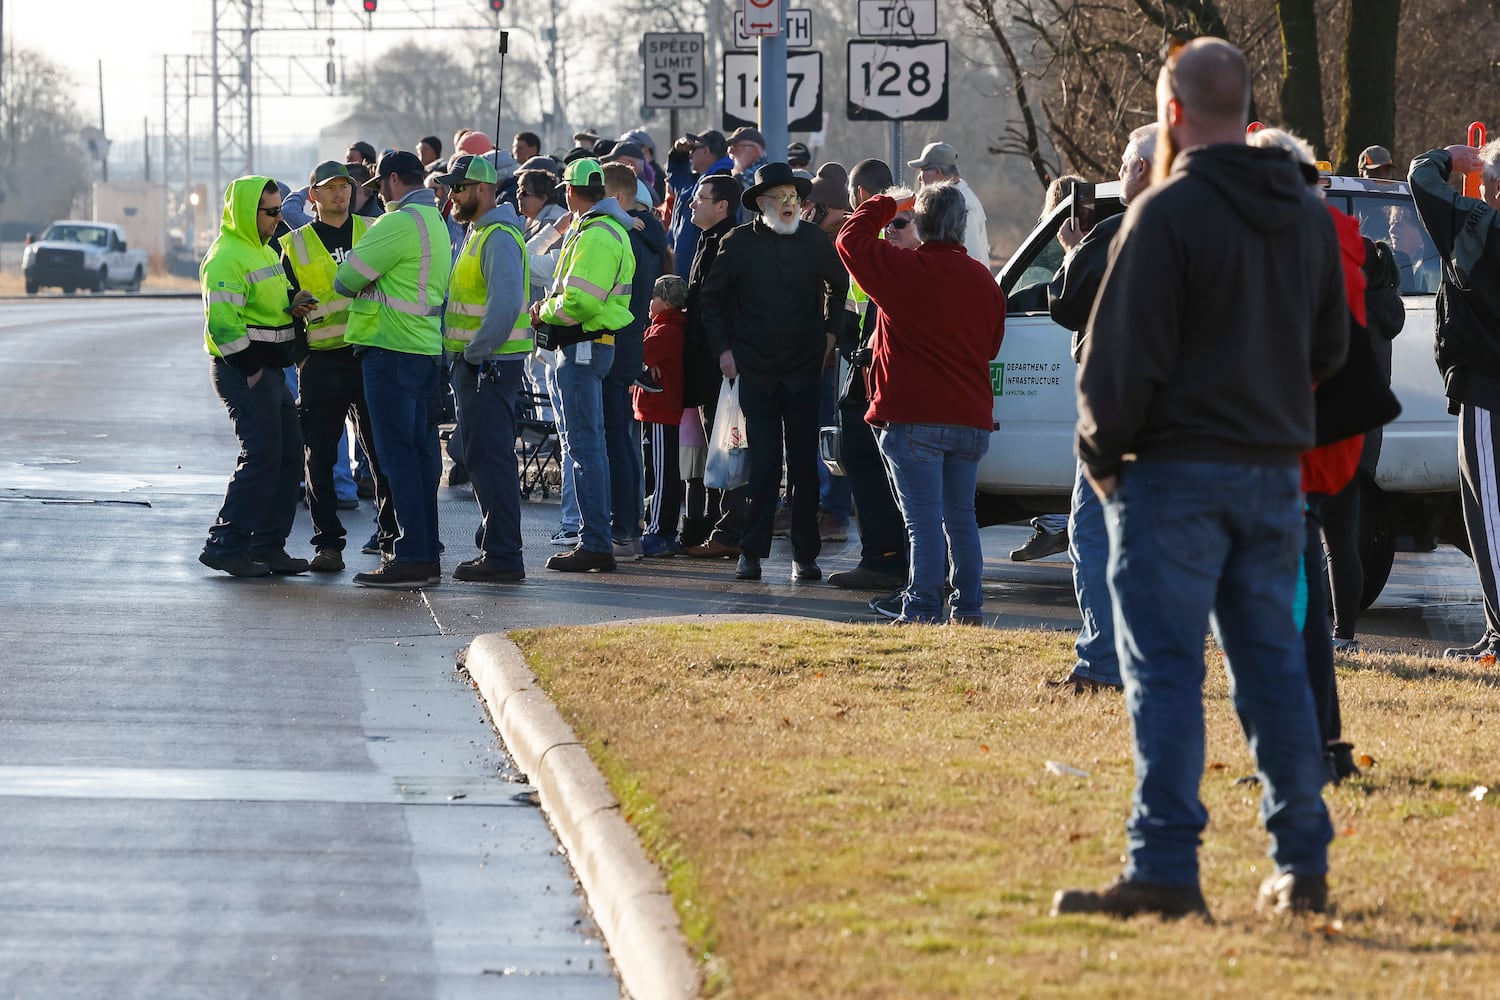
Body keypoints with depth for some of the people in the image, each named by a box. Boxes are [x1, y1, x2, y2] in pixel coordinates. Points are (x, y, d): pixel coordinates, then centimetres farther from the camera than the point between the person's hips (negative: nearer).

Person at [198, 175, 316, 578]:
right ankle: (225, 546, -10)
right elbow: (222, 322, -21)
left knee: (289, 456, 9)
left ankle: (268, 546, 14)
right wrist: (251, 370, -22)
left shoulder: (263, 250, 18)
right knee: (261, 457, -13)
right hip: (243, 372, -10)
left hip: (268, 370, 10)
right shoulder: (226, 258, -14)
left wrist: (292, 303, 4)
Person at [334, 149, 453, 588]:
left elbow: (347, 279, -13)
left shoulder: (400, 224, -15)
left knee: (398, 456, -8)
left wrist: (348, 283, 10)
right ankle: (427, 557, 15)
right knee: (421, 453, 12)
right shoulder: (436, 223, 16)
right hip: (428, 350, 9)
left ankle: (411, 559, -9)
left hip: (392, 351, -9)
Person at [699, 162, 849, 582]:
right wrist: (723, 349, 2)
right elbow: (712, 298, 9)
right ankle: (751, 552, 2)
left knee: (804, 464, 1)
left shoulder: (815, 241, 3)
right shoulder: (739, 243, 0)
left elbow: (839, 285, 19)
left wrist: (830, 333, 9)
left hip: (804, 369, 1)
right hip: (755, 370, -1)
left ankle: (805, 554, 6)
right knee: (763, 464, -5)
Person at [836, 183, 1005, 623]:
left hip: (913, 419, -5)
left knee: (924, 520, -6)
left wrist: (884, 205, 14)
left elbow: (850, 239, 2)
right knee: (960, 516, 16)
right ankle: (969, 607, 17)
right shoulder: (983, 281, 7)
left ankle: (923, 610, -9)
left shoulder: (903, 269, -11)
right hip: (971, 418, 6)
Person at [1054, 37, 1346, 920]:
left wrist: (1101, 451, -1)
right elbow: (1331, 346, 19)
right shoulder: (1308, 214, 11)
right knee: (1274, 665, 12)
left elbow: (1125, 354, -14)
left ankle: (1165, 870, -12)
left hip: (1176, 474, -6)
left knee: (1166, 670, -6)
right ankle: (1303, 868, 14)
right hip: (1276, 470, 6)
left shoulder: (1168, 213, -13)